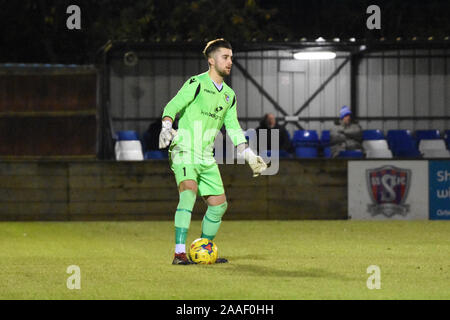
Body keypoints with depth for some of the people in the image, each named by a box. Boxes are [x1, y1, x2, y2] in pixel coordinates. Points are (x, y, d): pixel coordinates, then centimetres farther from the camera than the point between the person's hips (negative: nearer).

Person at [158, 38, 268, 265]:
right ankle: (180, 253, -32)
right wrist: (166, 128, -30)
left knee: (219, 204, 7)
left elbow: (233, 128, 20)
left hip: (206, 158, 8)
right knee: (189, 193, -27)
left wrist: (250, 156, 14)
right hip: (185, 152, -8)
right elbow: (172, 107, -11)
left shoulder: (229, 95, 16)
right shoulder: (197, 84, -6)